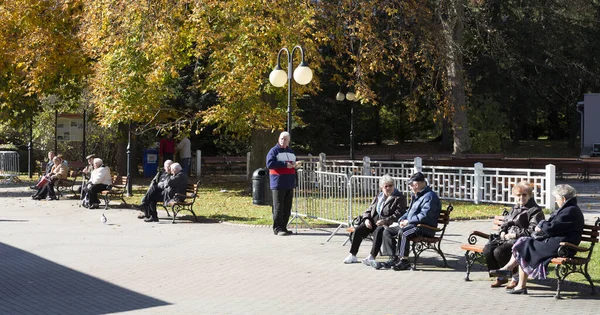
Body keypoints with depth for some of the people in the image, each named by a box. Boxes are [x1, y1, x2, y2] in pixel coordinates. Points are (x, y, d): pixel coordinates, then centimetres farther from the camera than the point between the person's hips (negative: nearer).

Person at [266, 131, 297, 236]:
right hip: (278, 184, -7)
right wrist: (285, 164, -18)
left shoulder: (291, 152, 20)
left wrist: (294, 165, 7)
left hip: (289, 184, 7)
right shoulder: (274, 151, -3)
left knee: (287, 208, 8)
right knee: (278, 207, -7)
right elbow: (269, 164, -17)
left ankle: (284, 227, 15)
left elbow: (294, 164, 32)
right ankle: (277, 228, -4)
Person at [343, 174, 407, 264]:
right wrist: (366, 219, 0)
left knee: (378, 231, -38)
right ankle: (352, 255, -11)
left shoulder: (400, 198, 0)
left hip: (387, 223, -6)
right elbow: (369, 210, 22)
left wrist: (384, 221, -22)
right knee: (358, 229, -17)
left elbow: (398, 214, -11)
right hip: (373, 221, 6)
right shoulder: (378, 197, 21)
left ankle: (372, 257, -38)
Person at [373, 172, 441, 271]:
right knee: (388, 231, 1)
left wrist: (408, 221, -17)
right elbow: (410, 212, 27)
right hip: (412, 225, 11)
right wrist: (401, 220, 7)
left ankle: (404, 261, -29)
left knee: (403, 232, -36)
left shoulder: (430, 196, -13)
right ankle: (393, 259, -5)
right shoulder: (416, 195, 20)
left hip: (425, 228, -10)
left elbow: (424, 216, -23)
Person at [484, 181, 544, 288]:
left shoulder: (535, 210, -3)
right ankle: (501, 277, -1)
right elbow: (505, 222, 28)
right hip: (507, 237, 8)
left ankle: (516, 278, -11)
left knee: (499, 251, -30)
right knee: (487, 249, -16)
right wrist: (503, 232, 5)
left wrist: (515, 235, -18)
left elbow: (532, 231, -14)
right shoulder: (515, 209, 23)